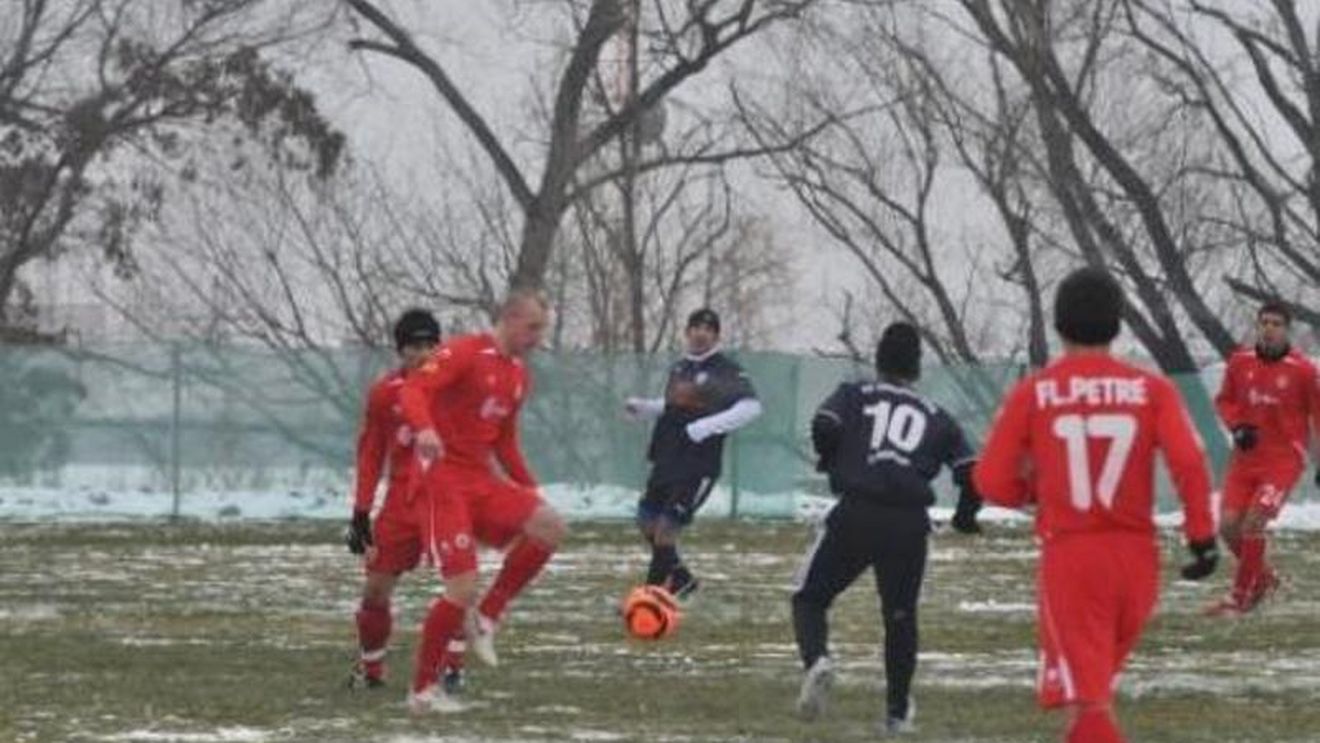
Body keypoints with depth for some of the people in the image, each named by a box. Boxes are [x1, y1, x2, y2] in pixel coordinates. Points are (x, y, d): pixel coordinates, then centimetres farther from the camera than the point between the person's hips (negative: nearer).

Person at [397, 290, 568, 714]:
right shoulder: (465, 353, -9)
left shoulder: (519, 376, 16)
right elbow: (413, 390, -22)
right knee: (463, 590, -14)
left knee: (549, 527, -15)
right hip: (444, 477, -8)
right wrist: (424, 428, -43)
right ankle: (422, 690, 1)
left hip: (481, 479, 8)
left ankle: (485, 619, -3)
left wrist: (529, 489, 16)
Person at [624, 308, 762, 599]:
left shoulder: (727, 371, -10)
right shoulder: (679, 368, 13)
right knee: (648, 521, 13)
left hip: (698, 466, -8)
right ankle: (680, 578, 31)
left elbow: (751, 407, -23)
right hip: (667, 460, 8)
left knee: (666, 528, -11)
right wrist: (642, 406, 13)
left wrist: (708, 426, -31)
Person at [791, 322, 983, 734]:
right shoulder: (936, 418, 16)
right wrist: (966, 516, 27)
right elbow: (970, 471, 8)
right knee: (900, 616, 19)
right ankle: (898, 712, 22)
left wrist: (831, 462, 12)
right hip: (910, 525, 2)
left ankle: (816, 658, -20)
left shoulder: (854, 396, 11)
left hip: (856, 514, -2)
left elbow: (824, 426, -9)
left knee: (810, 597, 10)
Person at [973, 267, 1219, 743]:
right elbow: (1189, 463, -12)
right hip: (1137, 556, 3)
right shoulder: (1151, 389, 0)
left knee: (1085, 700, -5)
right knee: (1095, 686, 23)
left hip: (1068, 557, -3)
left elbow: (992, 483, -1)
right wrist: (1202, 537, -4)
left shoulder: (1032, 394, -2)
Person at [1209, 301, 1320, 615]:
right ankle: (1264, 577, 25)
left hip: (1284, 460, -5)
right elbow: (1225, 400, 13)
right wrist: (1237, 427, -7)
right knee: (1228, 525, -1)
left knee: (1253, 524, -16)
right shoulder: (1240, 362, 0)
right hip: (1246, 457, 5)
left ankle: (1240, 597, -2)